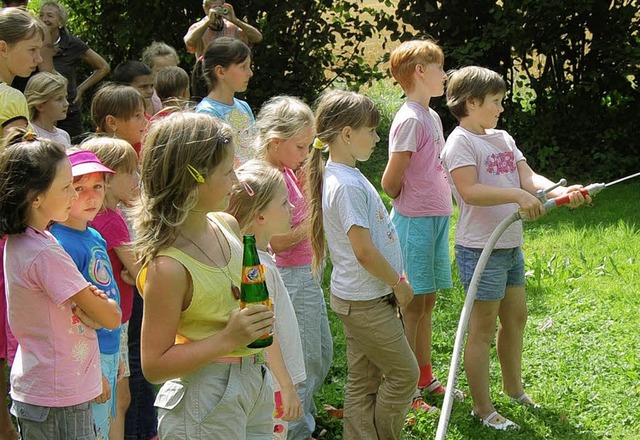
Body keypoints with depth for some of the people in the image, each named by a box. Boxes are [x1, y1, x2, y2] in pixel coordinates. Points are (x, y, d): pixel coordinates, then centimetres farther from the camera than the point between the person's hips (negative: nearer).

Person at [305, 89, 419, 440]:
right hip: (365, 301, -10)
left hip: (359, 298, 10)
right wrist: (399, 283, -11)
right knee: (404, 372, 2)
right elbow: (364, 251, -23)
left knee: (363, 379, 14)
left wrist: (394, 280, 15)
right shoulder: (347, 185, -22)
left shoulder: (345, 176, 10)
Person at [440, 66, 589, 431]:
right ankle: (483, 408, 11)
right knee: (483, 328, 1)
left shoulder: (503, 138, 11)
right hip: (481, 249, -8)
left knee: (516, 317, 21)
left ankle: (514, 387, 40)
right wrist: (518, 196, -35)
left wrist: (561, 191, -16)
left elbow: (528, 178, 3)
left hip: (512, 246, 9)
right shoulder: (461, 142, -14)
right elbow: (470, 191, -27)